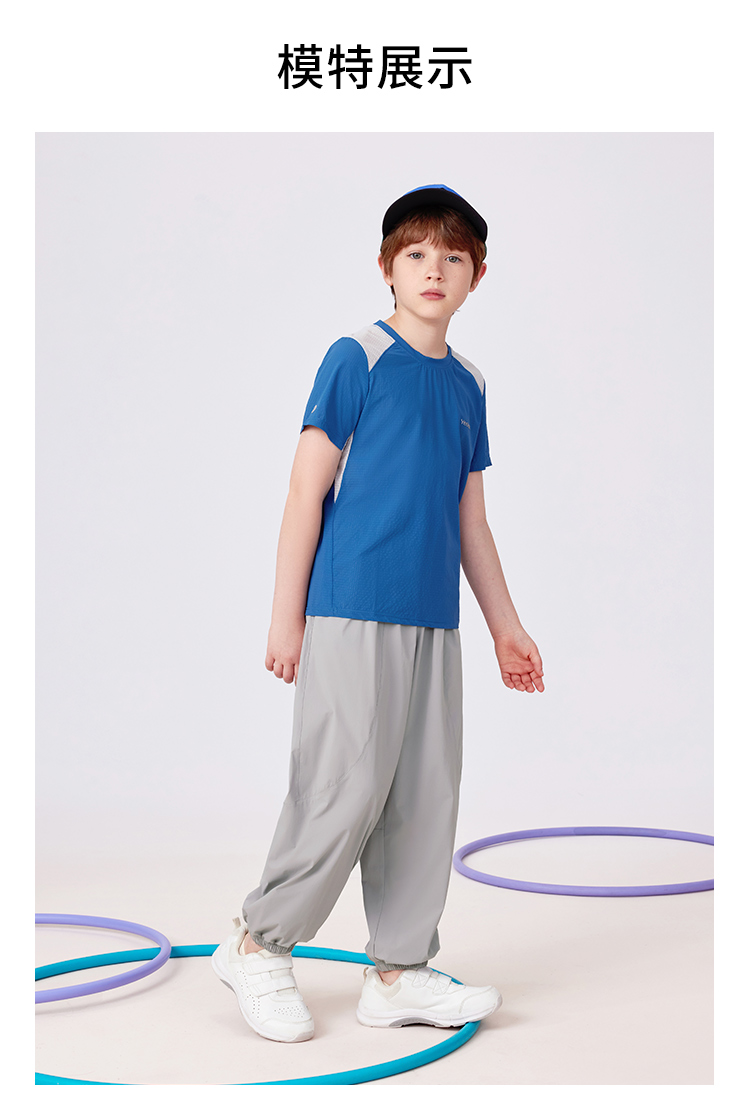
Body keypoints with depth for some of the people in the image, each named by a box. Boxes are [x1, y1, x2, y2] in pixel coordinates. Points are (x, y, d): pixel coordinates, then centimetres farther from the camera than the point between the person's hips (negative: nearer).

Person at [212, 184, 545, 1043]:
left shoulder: (468, 385, 15)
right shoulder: (356, 359, -3)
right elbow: (307, 490, -5)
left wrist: (505, 626, 19)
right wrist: (286, 617, -8)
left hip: (434, 620, 7)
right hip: (352, 613, -6)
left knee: (426, 796, 7)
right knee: (348, 790, -7)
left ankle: (399, 972, 19)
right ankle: (258, 945, 12)